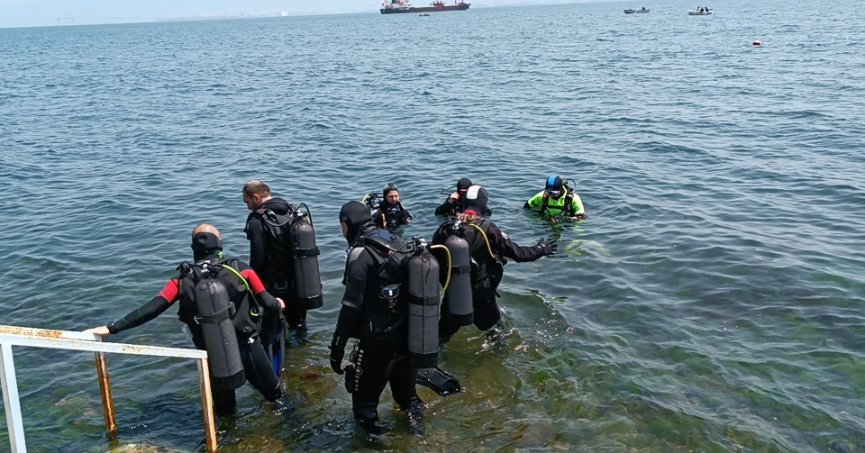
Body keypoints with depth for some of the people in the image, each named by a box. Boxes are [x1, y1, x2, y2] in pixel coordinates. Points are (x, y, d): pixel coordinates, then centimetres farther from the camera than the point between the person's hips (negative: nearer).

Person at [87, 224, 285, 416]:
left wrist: (111, 328, -8)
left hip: (215, 360, 3)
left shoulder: (184, 281, -8)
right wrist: (277, 305, 10)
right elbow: (270, 306, -14)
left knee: (224, 411, 28)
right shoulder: (240, 269, -13)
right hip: (249, 351, -3)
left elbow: (150, 310, -13)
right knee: (275, 395, 23)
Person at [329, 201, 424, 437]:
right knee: (404, 383, 27)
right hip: (407, 332, 8)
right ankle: (414, 416, 41)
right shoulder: (396, 243, 6)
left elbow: (352, 305, -21)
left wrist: (338, 345, -16)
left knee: (365, 393, 7)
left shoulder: (361, 253, -16)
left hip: (378, 338, -8)